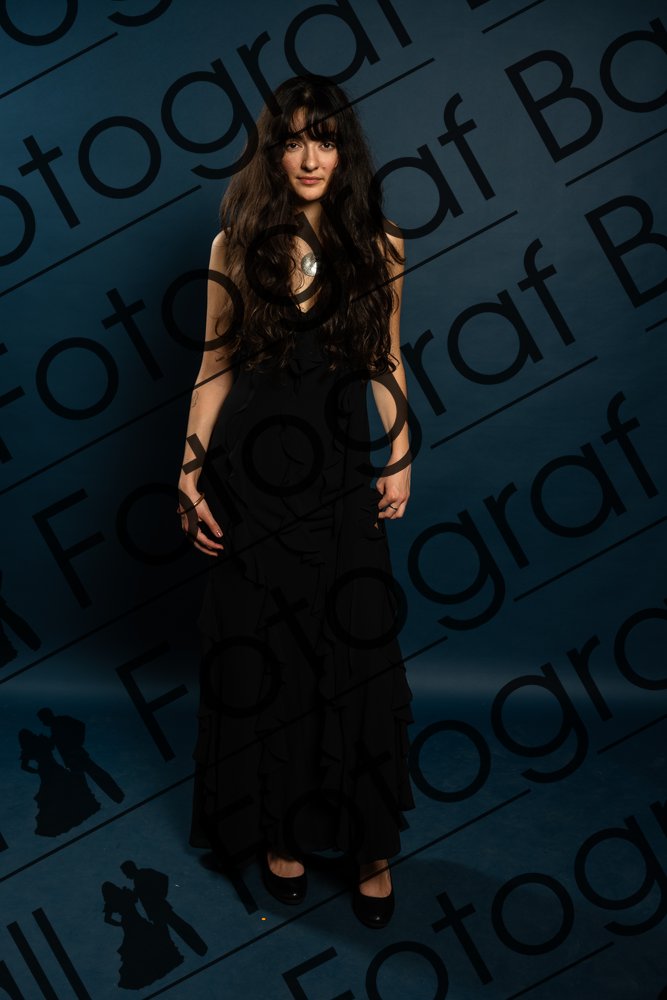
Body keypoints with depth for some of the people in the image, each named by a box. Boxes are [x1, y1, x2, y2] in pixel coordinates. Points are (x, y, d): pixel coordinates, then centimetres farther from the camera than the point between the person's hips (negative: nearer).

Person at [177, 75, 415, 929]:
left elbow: (387, 362, 9)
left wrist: (401, 459, 1)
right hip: (253, 470, 0)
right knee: (262, 654, 8)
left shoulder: (379, 247, 3)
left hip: (341, 473, 1)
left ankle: (368, 842, 21)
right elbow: (215, 367, 3)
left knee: (357, 656, 2)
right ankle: (280, 830, 28)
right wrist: (191, 473, -3)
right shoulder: (237, 247, 0)